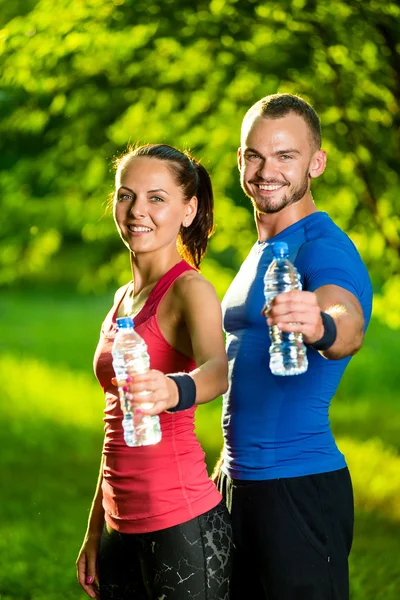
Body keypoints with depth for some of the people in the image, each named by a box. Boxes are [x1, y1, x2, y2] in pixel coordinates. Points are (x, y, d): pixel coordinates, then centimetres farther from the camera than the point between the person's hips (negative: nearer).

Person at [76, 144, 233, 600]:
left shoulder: (190, 290, -9)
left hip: (182, 525, -7)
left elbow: (218, 369, -31)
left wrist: (172, 391, -52)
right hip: (124, 527, 7)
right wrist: (94, 531, 18)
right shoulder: (124, 299, 14)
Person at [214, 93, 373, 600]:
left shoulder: (324, 248, -14)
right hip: (241, 483, 9)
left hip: (301, 489, -9)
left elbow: (349, 326, -37)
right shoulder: (262, 251, 15)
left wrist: (320, 326, -59)